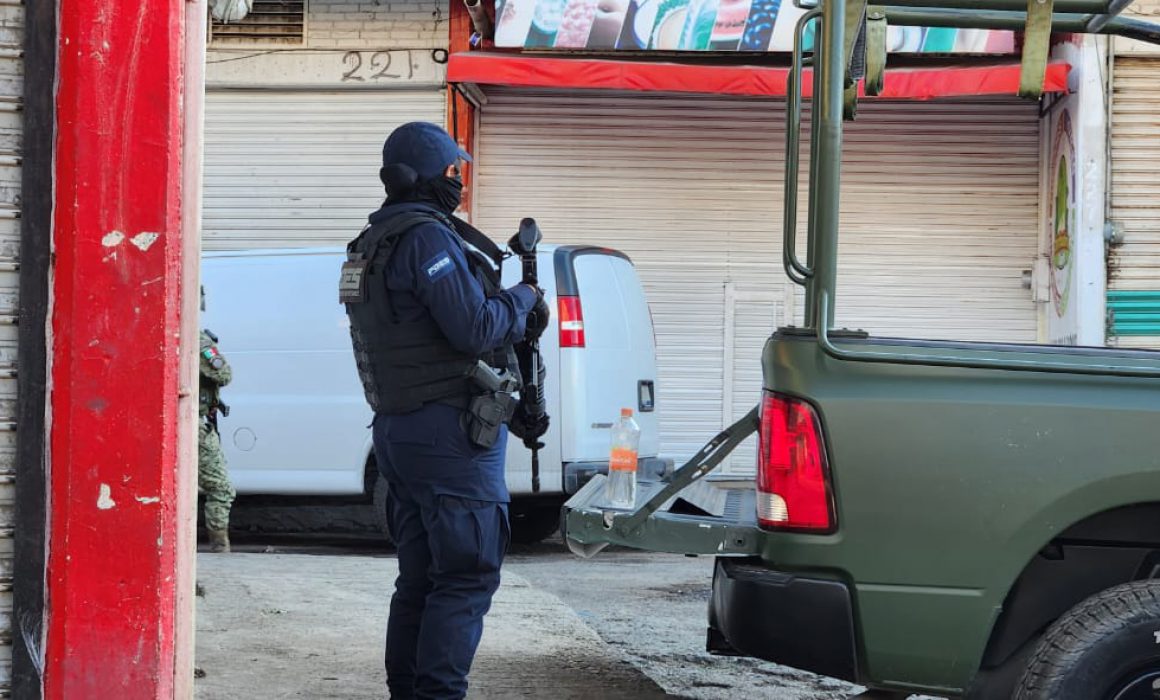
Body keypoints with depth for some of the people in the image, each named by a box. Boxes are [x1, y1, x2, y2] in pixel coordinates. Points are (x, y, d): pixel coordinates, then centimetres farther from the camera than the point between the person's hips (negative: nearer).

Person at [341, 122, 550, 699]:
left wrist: (514, 317, 10)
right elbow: (475, 328, -20)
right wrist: (522, 300, -2)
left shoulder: (371, 245, 18)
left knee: (421, 579, 15)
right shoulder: (428, 237, -14)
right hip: (449, 429, -10)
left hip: (396, 429, 10)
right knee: (468, 576, -8)